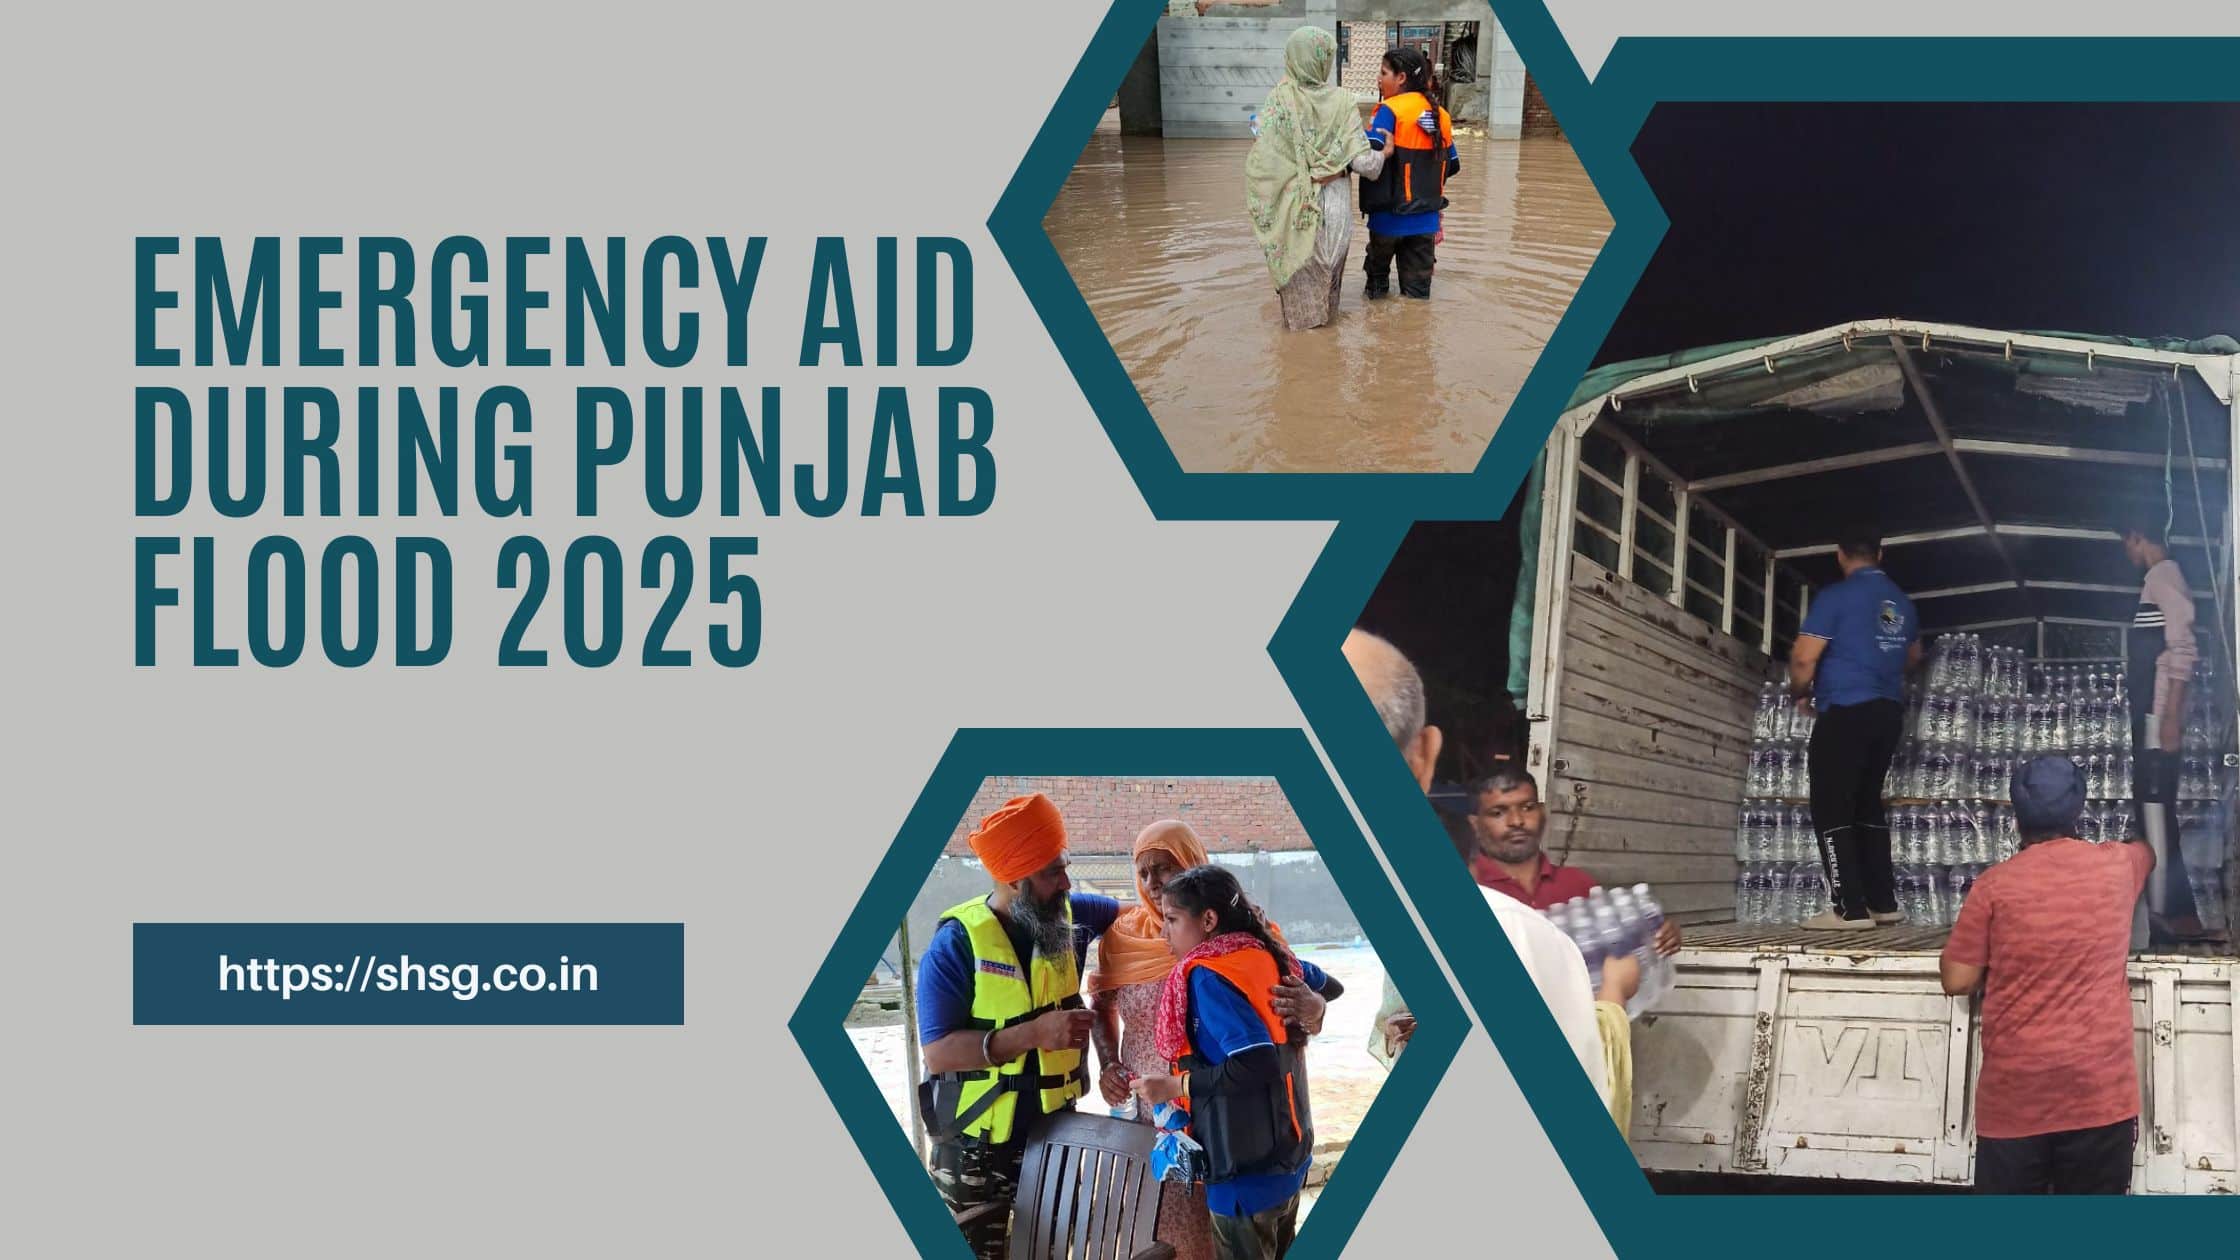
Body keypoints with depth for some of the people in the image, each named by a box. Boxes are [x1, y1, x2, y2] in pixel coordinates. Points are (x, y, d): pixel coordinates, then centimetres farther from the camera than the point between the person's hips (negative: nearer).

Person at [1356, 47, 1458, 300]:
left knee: (1378, 272, 18)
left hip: (1390, 216, -4)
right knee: (1418, 291, 8)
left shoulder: (1390, 110, -13)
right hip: (1426, 220, 4)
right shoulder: (1440, 115, 4)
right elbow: (1453, 166, 12)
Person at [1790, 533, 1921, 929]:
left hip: (1846, 712, -7)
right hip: (1889, 712, 7)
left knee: (1831, 810, -4)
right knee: (1868, 805, 16)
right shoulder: (1902, 603, 11)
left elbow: (1804, 658, -14)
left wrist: (1801, 693, 6)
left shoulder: (1835, 597, -10)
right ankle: (1883, 903, 14)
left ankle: (1849, 908, -11)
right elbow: (1913, 658, 29)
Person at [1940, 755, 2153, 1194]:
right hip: (2100, 1088, 1)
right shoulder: (2116, 867, 3)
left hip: (2014, 1092, -1)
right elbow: (2147, 852, 29)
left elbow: (1957, 979, -4)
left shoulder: (1996, 884, -5)